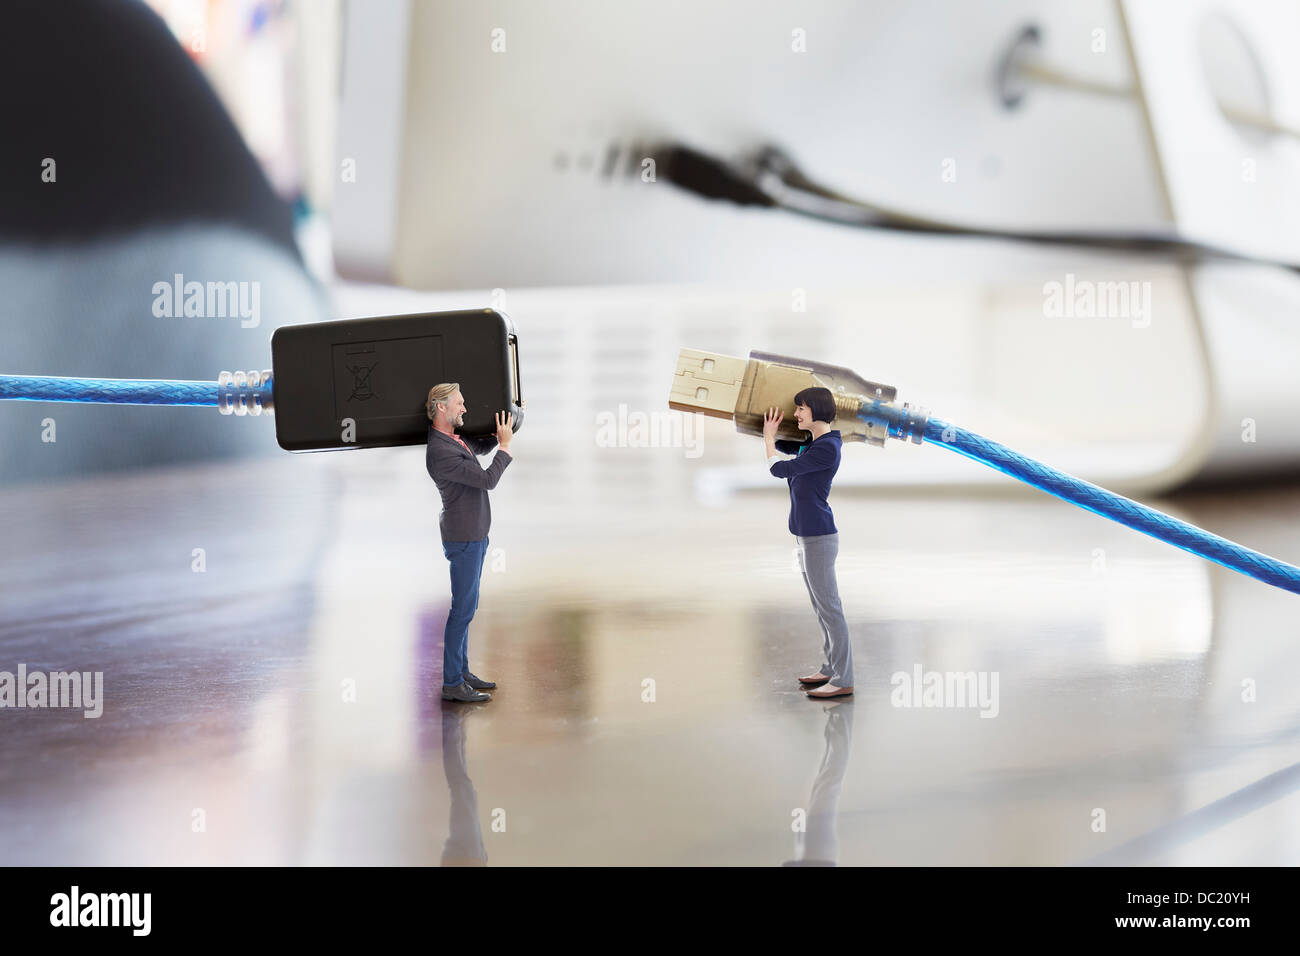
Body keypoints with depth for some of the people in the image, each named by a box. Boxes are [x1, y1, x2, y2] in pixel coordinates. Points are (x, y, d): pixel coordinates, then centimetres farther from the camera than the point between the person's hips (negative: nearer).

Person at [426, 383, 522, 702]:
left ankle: (461, 672, 24)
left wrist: (510, 421, 19)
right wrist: (505, 444, -11)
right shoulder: (441, 452, -23)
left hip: (472, 534, 10)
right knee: (463, 608, -7)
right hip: (463, 537, -10)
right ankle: (452, 684, -3)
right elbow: (488, 479, -23)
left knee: (466, 606, 15)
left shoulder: (454, 439, 8)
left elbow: (482, 447, 30)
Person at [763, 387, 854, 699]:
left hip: (819, 537, -10)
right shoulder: (811, 443, 12)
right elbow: (781, 446, 32)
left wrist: (769, 438, 0)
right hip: (807, 535, 10)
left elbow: (780, 468, -15)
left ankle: (843, 680, -5)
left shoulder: (827, 448, -18)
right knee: (821, 606, 15)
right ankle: (830, 669, 23)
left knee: (828, 606, -7)